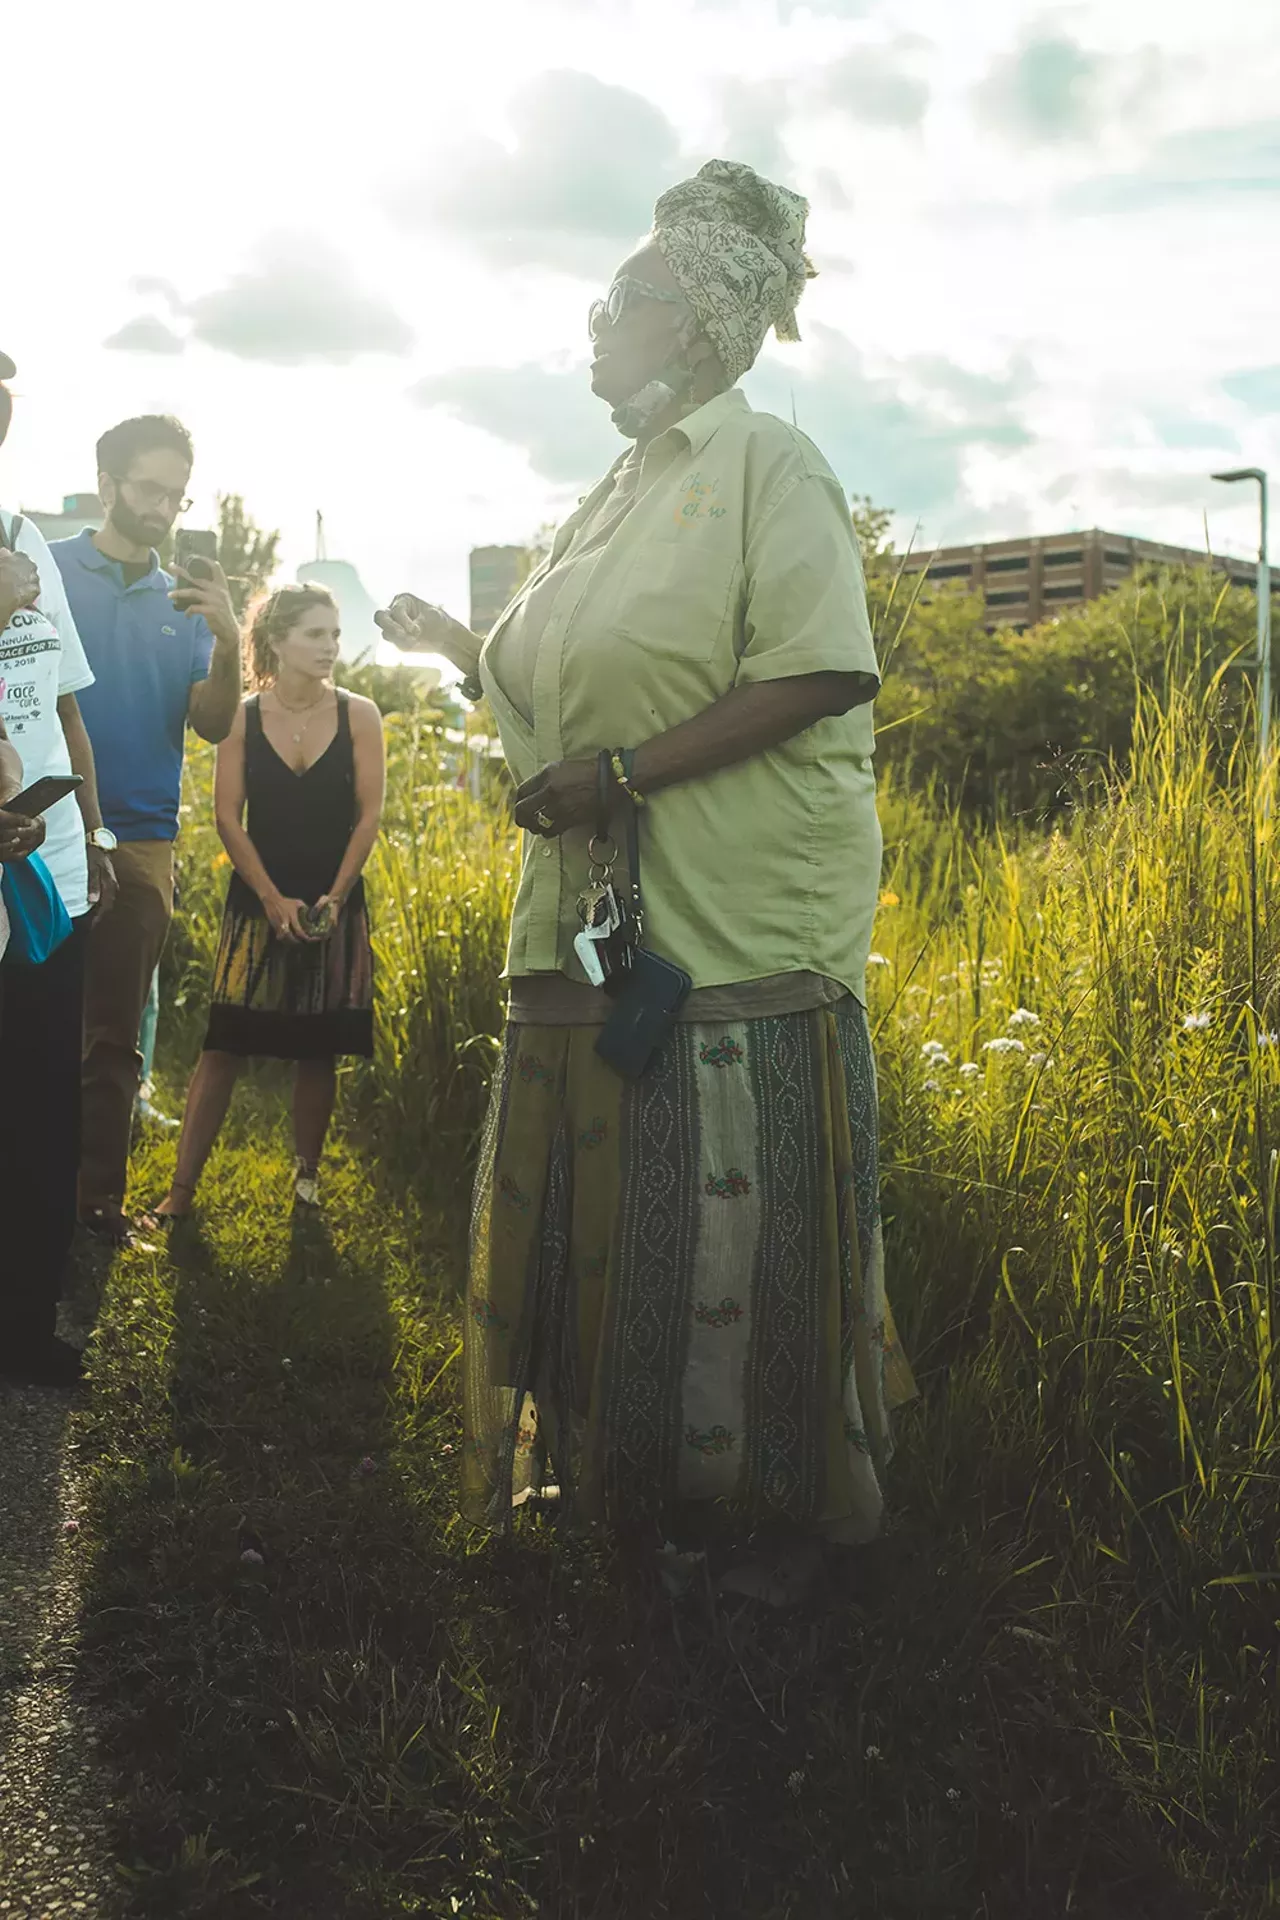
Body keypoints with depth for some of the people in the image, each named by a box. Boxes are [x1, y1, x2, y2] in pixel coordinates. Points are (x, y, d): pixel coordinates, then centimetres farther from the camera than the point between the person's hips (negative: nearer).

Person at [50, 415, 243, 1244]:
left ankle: (99, 1199, 14)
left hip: (142, 841, 4)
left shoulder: (185, 601, 12)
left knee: (116, 1036, 7)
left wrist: (229, 642, -12)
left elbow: (212, 725, 5)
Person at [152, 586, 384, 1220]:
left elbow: (368, 815, -2)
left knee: (318, 1051, 6)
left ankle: (306, 1181, 20)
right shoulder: (242, 717, -1)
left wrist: (334, 898, -9)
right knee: (223, 1044, -3)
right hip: (257, 903, 0)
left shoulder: (359, 715, -1)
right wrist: (274, 899, -11)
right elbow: (228, 817, -3)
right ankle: (182, 1187, 2)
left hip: (334, 905, 1)